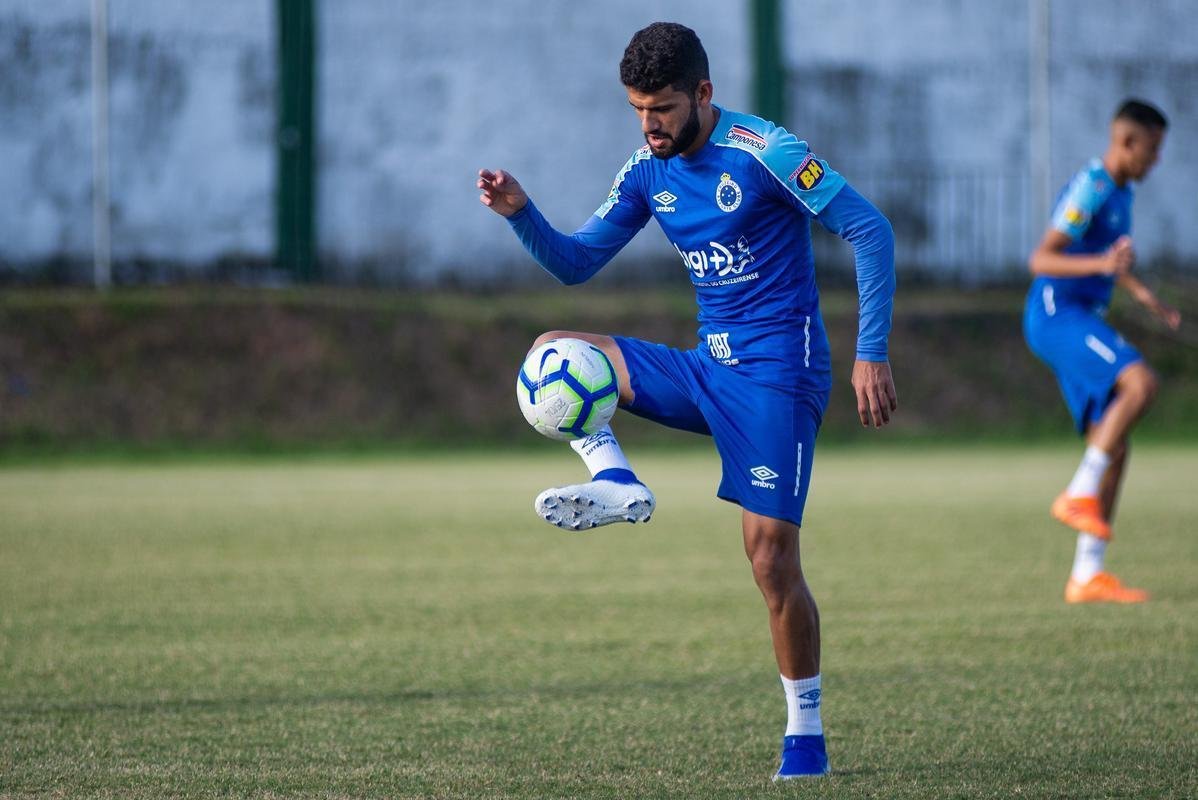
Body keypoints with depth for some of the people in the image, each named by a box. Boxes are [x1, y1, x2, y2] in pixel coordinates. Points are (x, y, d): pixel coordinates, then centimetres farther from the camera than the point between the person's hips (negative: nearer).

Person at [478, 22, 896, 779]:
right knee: (555, 349, -5)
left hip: (777, 373, -7)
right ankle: (617, 483, -21)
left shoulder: (762, 152, -14)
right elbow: (575, 262, 14)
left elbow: (869, 230, -14)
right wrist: (520, 213, -7)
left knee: (771, 556, -12)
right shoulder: (648, 170, 7)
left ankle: (806, 737, -2)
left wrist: (872, 354, -18)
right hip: (709, 369, 7)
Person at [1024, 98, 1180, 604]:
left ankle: (1087, 576, 3)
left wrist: (1141, 295, 32)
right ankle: (1078, 495, -20)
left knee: (1113, 447, 2)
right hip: (1057, 313, -10)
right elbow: (1040, 260, -22)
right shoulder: (1089, 189, -14)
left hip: (1081, 318, 10)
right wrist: (1101, 264, -35)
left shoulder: (1119, 192, 17)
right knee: (1141, 382, -30)